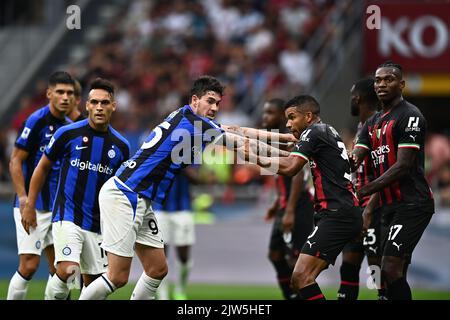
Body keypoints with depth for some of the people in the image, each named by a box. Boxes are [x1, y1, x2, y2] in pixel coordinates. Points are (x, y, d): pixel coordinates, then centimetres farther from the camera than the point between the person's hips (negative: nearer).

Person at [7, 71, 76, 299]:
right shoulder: (36, 121, -10)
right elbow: (15, 161, -11)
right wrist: (23, 199, -20)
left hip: (57, 208, 7)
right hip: (33, 207, -7)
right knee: (29, 265, -10)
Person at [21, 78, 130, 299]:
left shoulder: (120, 146, 4)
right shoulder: (68, 134, -5)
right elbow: (43, 167, 6)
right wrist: (30, 206, 3)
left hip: (98, 224, 4)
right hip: (67, 217, -4)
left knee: (93, 283, 6)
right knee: (67, 270, -24)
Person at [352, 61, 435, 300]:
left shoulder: (410, 116, -9)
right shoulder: (373, 122, 18)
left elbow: (403, 166, -17)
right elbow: (354, 159, 8)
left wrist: (365, 191, -19)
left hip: (412, 205, -9)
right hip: (391, 206, 9)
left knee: (390, 269, -18)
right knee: (394, 273, 8)